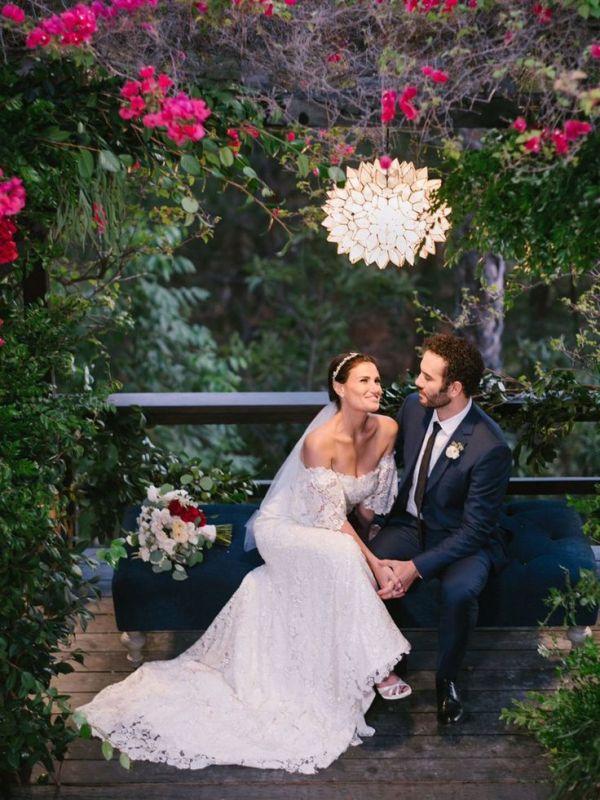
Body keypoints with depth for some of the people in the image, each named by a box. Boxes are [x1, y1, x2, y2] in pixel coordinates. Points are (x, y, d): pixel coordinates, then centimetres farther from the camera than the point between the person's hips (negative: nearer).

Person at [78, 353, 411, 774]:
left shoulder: (387, 430, -11)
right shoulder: (321, 442, -29)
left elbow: (371, 499, 3)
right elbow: (332, 520, -26)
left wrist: (380, 545, -5)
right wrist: (374, 564, -28)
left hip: (333, 531, 6)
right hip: (284, 528, -6)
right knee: (340, 555, -34)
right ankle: (372, 667, -25)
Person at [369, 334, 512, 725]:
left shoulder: (490, 447, -26)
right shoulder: (414, 406, -8)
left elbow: (475, 529, -22)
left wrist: (416, 567, -28)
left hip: (463, 538, -4)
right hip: (409, 523, 5)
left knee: (459, 590, -35)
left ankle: (447, 678, -7)